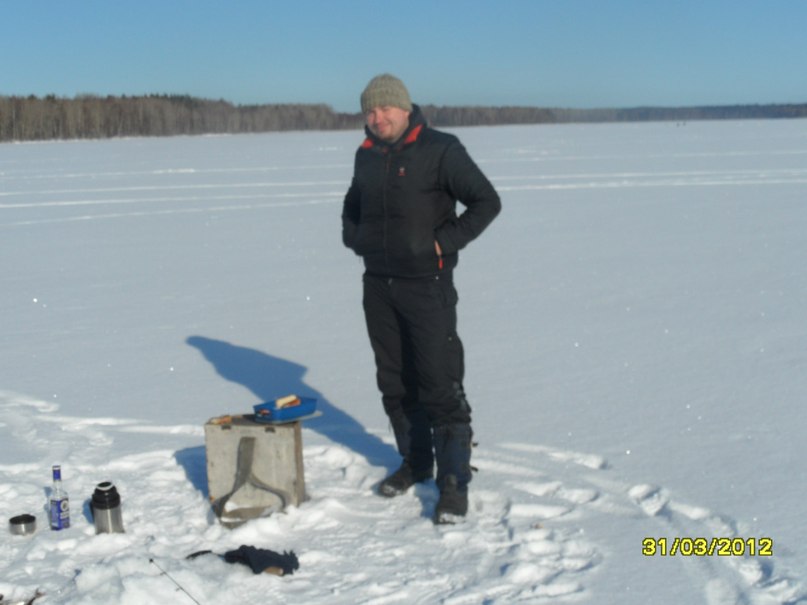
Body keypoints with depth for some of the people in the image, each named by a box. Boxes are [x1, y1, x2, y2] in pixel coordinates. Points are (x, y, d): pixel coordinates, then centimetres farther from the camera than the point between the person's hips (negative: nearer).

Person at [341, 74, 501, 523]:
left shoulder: (440, 149, -10)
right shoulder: (367, 156, 10)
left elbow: (487, 201, -12)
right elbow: (353, 204, 29)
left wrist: (445, 242, -15)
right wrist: (355, 239, 12)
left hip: (427, 284, -6)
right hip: (378, 284, 7)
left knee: (440, 384, -7)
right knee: (395, 381, 14)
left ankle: (455, 482, 1)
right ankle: (415, 462, 30)